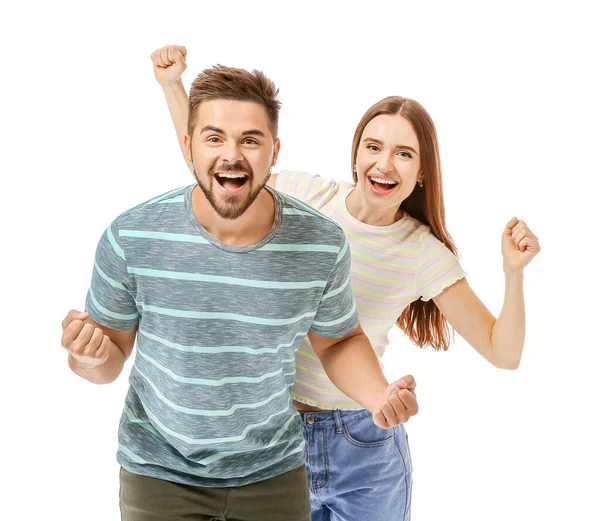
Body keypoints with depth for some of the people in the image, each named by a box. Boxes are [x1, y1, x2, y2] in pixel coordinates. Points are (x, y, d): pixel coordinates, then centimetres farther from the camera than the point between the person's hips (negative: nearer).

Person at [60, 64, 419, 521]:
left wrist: (378, 394, -18)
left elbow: (338, 340, 1)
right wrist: (91, 358, -28)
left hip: (273, 471, 1)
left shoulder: (323, 244, -16)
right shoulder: (130, 237, -18)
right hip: (159, 473, -1)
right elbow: (113, 348, -5)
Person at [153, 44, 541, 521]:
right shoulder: (303, 195, -8)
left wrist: (514, 272, -22)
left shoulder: (425, 253, -9)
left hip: (365, 445, 0)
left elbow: (504, 353, -7)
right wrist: (172, 85, 0)